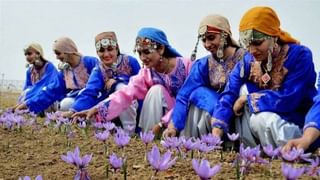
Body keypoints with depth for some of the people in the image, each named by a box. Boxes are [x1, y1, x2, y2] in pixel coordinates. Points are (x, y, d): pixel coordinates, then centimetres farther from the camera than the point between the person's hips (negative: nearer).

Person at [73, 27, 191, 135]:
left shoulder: (185, 66, -16)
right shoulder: (146, 72, -3)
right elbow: (126, 94, -18)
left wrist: (163, 122, -28)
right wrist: (97, 109, -34)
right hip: (161, 117, 4)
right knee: (156, 90, -22)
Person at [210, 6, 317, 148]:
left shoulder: (300, 55, -19)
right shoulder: (247, 63, -3)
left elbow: (288, 100, -28)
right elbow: (229, 96, -13)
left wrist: (247, 99, -19)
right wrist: (215, 135, -28)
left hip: (303, 125, -5)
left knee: (261, 118, -31)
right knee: (244, 89, -13)